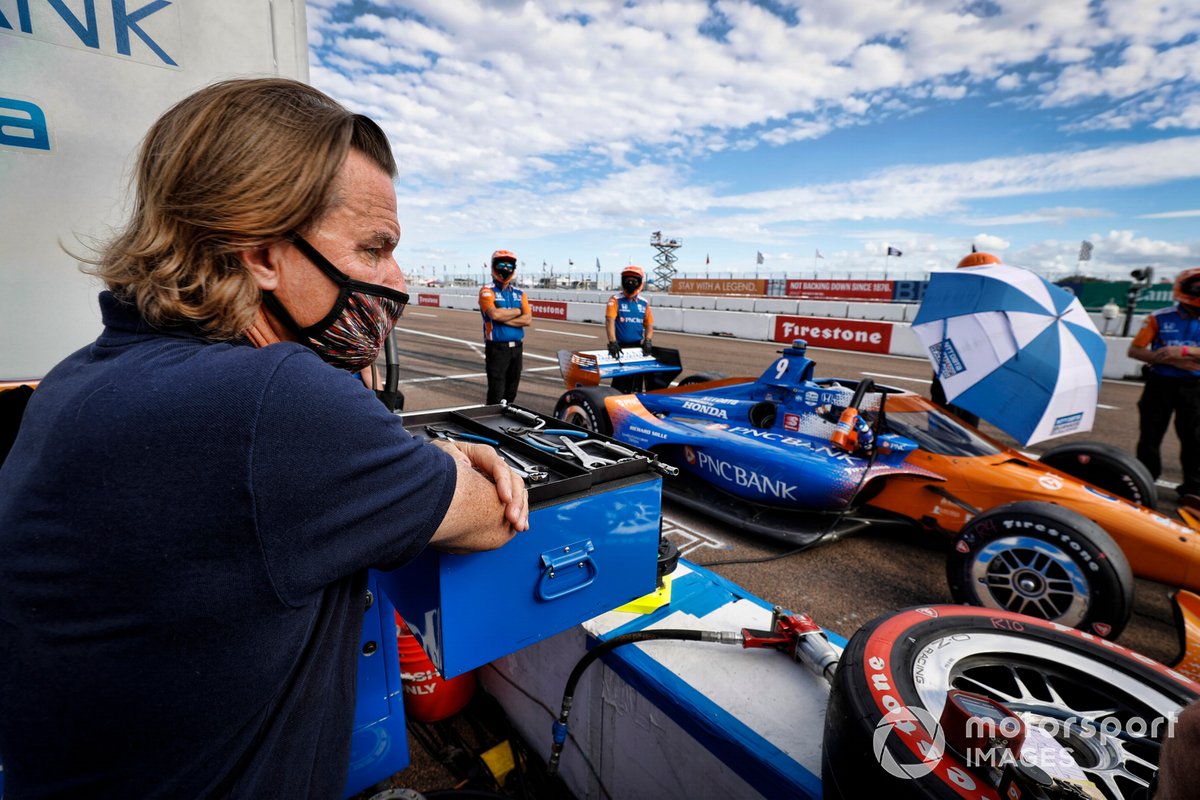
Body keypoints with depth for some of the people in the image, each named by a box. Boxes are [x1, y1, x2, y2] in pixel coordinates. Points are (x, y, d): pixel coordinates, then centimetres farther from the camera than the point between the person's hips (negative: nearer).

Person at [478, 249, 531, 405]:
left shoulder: (520, 293, 12)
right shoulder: (487, 291, -3)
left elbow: (528, 320, -2)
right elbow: (494, 314, -22)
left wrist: (503, 318, -13)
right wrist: (517, 311, -7)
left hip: (516, 347, 5)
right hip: (497, 348, -5)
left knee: (511, 393, 13)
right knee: (496, 395, -5)